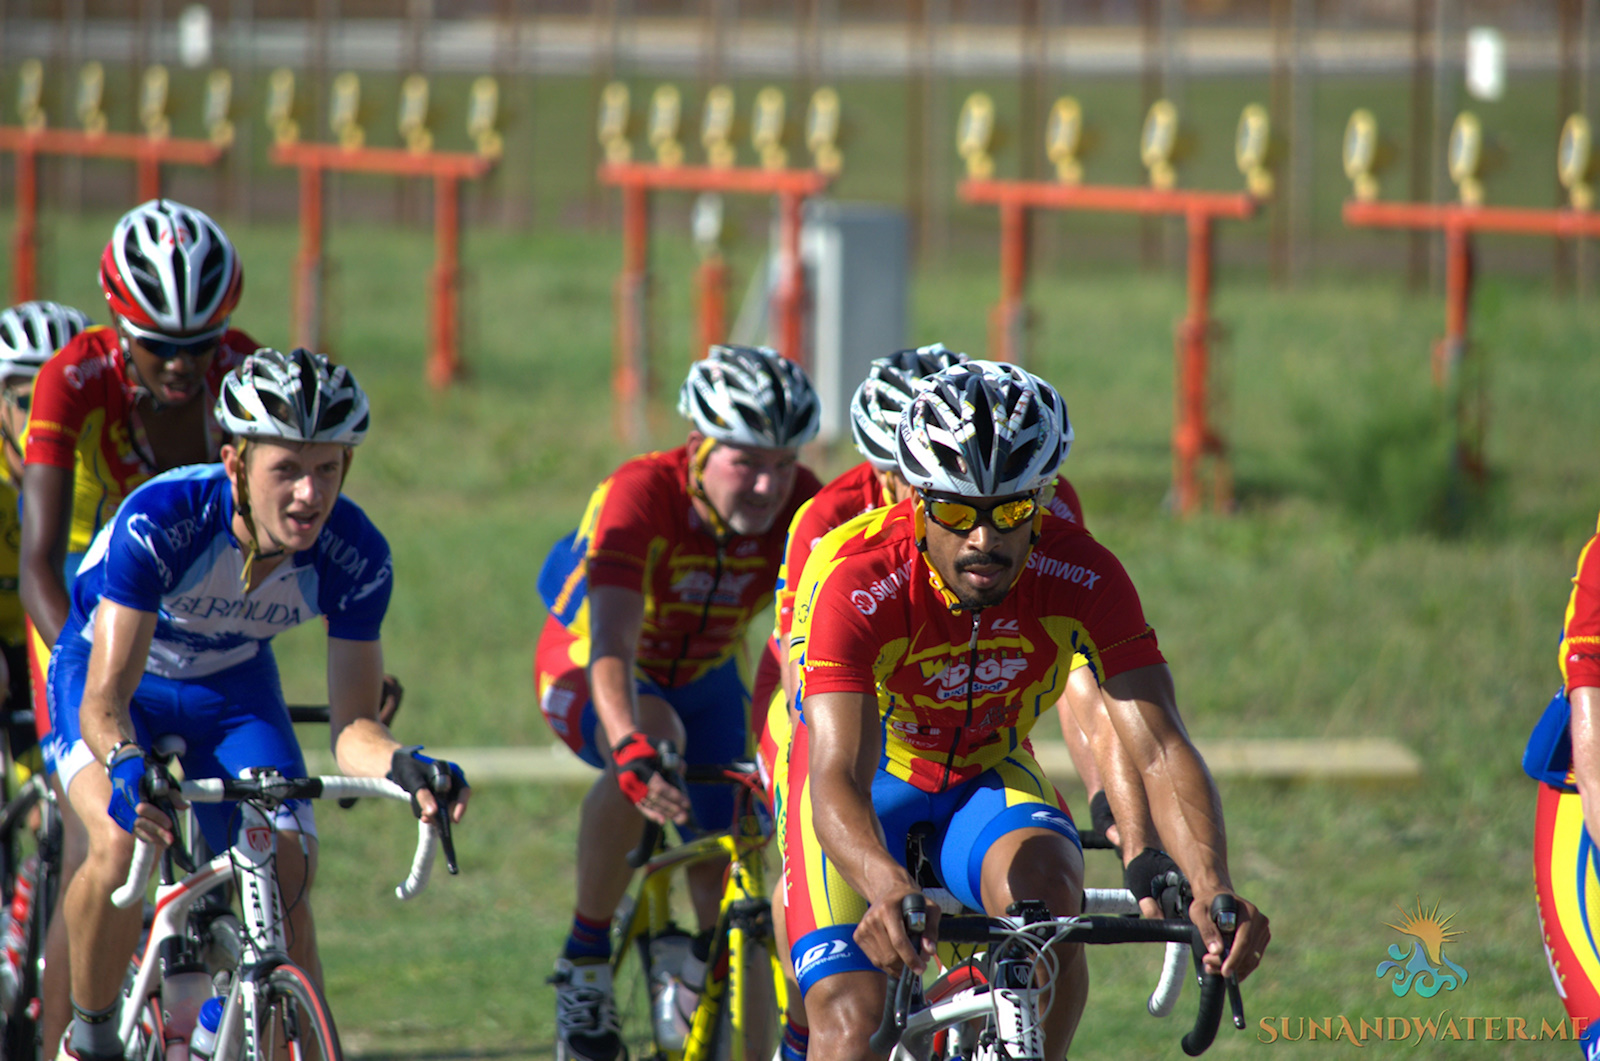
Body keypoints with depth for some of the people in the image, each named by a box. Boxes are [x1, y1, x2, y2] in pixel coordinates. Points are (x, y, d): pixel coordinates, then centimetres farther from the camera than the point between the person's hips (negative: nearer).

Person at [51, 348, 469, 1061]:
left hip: (231, 690, 3)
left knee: (285, 877, -16)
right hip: (110, 673, -3)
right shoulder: (160, 519, -37)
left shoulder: (354, 555, -27)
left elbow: (353, 723, -22)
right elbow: (105, 698, -39)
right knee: (122, 841, -30)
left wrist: (401, 766, -45)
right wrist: (127, 765, -61)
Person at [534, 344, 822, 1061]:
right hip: (588, 673, -4)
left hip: (704, 678, 4)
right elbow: (612, 648, -48)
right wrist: (633, 750, -65)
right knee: (650, 747, -37)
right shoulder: (640, 497, -36)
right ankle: (584, 962, -21)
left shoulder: (798, 504, -24)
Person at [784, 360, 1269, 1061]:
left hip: (984, 780, 2)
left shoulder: (1082, 578, -25)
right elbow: (837, 777, -43)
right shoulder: (855, 582, -34)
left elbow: (1161, 751, -31)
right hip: (869, 787, -2)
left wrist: (1212, 891, -50)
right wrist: (891, 890, -65)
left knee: (1049, 889, -31)